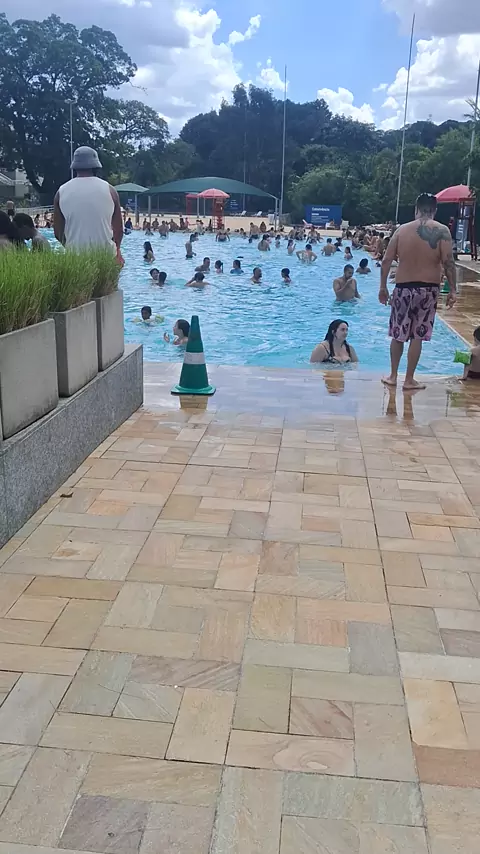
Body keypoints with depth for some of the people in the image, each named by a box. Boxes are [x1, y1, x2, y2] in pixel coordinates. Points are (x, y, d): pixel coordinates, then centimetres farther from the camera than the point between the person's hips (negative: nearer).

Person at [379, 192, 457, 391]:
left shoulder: (402, 229, 2)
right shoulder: (441, 231, -5)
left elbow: (386, 260, 2)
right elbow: (448, 263, -12)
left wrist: (383, 287, 11)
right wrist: (452, 290, -4)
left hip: (403, 288, 2)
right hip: (428, 289, -2)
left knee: (398, 334, 14)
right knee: (417, 336, 6)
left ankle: (393, 376, 22)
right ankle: (409, 380, 13)